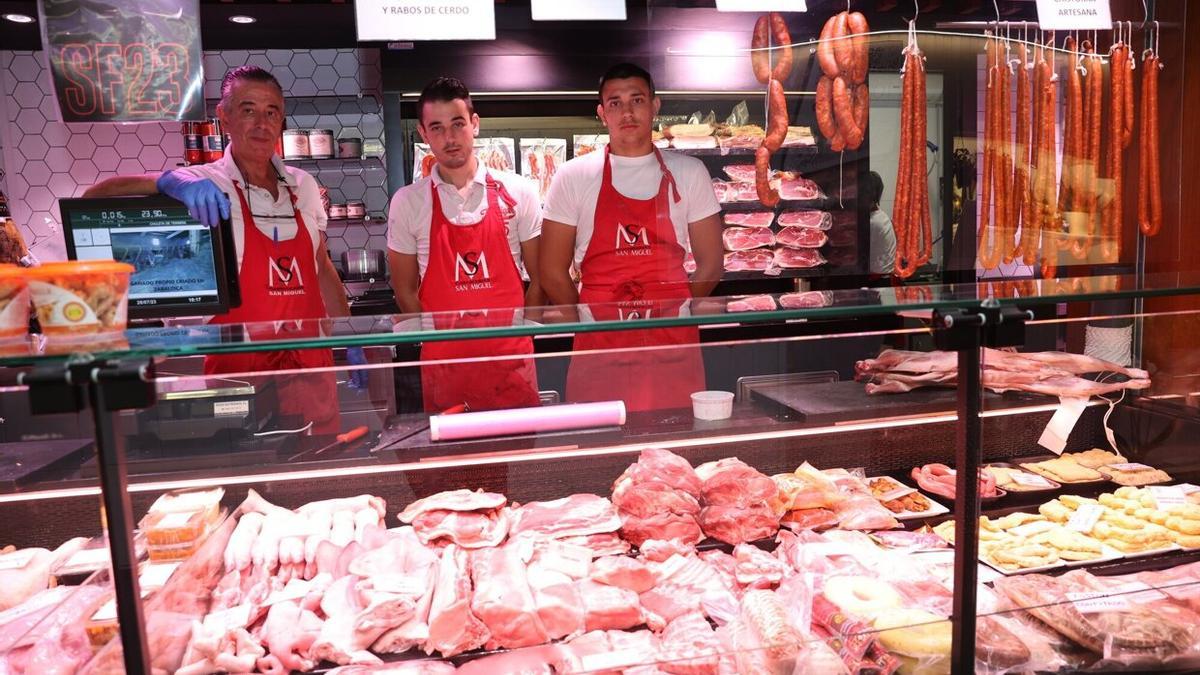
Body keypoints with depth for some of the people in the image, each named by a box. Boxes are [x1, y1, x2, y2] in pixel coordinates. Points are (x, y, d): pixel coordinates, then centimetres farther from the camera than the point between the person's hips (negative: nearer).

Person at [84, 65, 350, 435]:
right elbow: (95, 197, -12)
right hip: (239, 369, -4)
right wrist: (169, 181, -28)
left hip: (311, 364, 4)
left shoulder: (303, 185, 9)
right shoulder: (203, 185, -4)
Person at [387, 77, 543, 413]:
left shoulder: (517, 192, 1)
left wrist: (520, 334, -1)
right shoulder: (407, 202, 1)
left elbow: (540, 278, 6)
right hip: (443, 360, 0)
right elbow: (405, 290, 7)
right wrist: (443, 343, 1)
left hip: (511, 357, 0)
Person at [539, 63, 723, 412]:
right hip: (599, 350, -1)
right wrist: (593, 324, 1)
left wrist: (675, 314, 2)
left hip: (674, 347, 2)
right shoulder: (573, 176, 2)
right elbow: (552, 272, 4)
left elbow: (711, 262, 10)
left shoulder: (688, 173, 7)